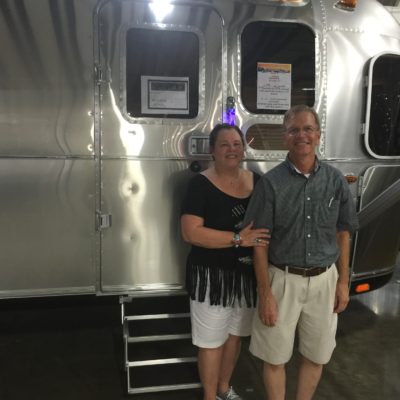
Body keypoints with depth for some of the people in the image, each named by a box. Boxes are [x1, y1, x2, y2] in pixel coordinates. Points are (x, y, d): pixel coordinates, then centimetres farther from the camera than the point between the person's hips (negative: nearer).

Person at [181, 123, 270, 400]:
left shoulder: (257, 181, 2)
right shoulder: (201, 184, -14)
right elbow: (191, 233, -22)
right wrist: (238, 238, -26)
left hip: (248, 274, 6)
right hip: (212, 275, -5)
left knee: (235, 334, 22)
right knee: (212, 341, 9)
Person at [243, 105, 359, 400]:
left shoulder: (335, 180, 0)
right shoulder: (271, 182, -10)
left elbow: (343, 234, 8)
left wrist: (343, 281, 6)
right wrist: (265, 293, -10)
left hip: (324, 280, 3)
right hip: (283, 279, -3)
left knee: (316, 355, 19)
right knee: (275, 357, 11)